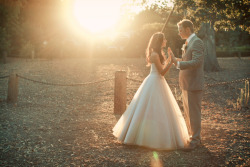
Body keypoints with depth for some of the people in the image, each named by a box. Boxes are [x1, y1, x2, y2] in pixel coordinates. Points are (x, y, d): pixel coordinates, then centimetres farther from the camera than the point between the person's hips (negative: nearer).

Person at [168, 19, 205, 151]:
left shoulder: (197, 42, -14)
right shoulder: (188, 43, 17)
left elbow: (196, 62, -25)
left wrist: (178, 63, -28)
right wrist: (175, 60, 10)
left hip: (193, 84, -10)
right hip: (186, 84, 10)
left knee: (194, 113, -2)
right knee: (188, 112, 16)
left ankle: (195, 140, 7)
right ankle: (193, 136, 28)